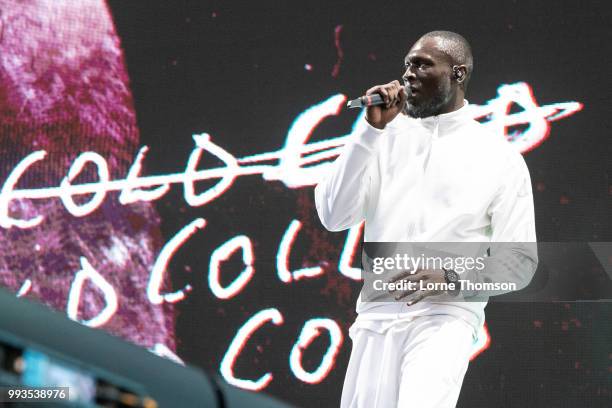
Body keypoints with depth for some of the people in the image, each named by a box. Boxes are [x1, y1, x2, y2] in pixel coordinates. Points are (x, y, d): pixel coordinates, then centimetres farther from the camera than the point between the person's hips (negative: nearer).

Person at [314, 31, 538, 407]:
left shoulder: (499, 158, 3)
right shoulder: (388, 139, 11)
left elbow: (520, 261, 2)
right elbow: (334, 216, 0)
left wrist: (451, 276, -15)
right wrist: (371, 130, -7)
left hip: (445, 317, -4)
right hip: (375, 318, 4)